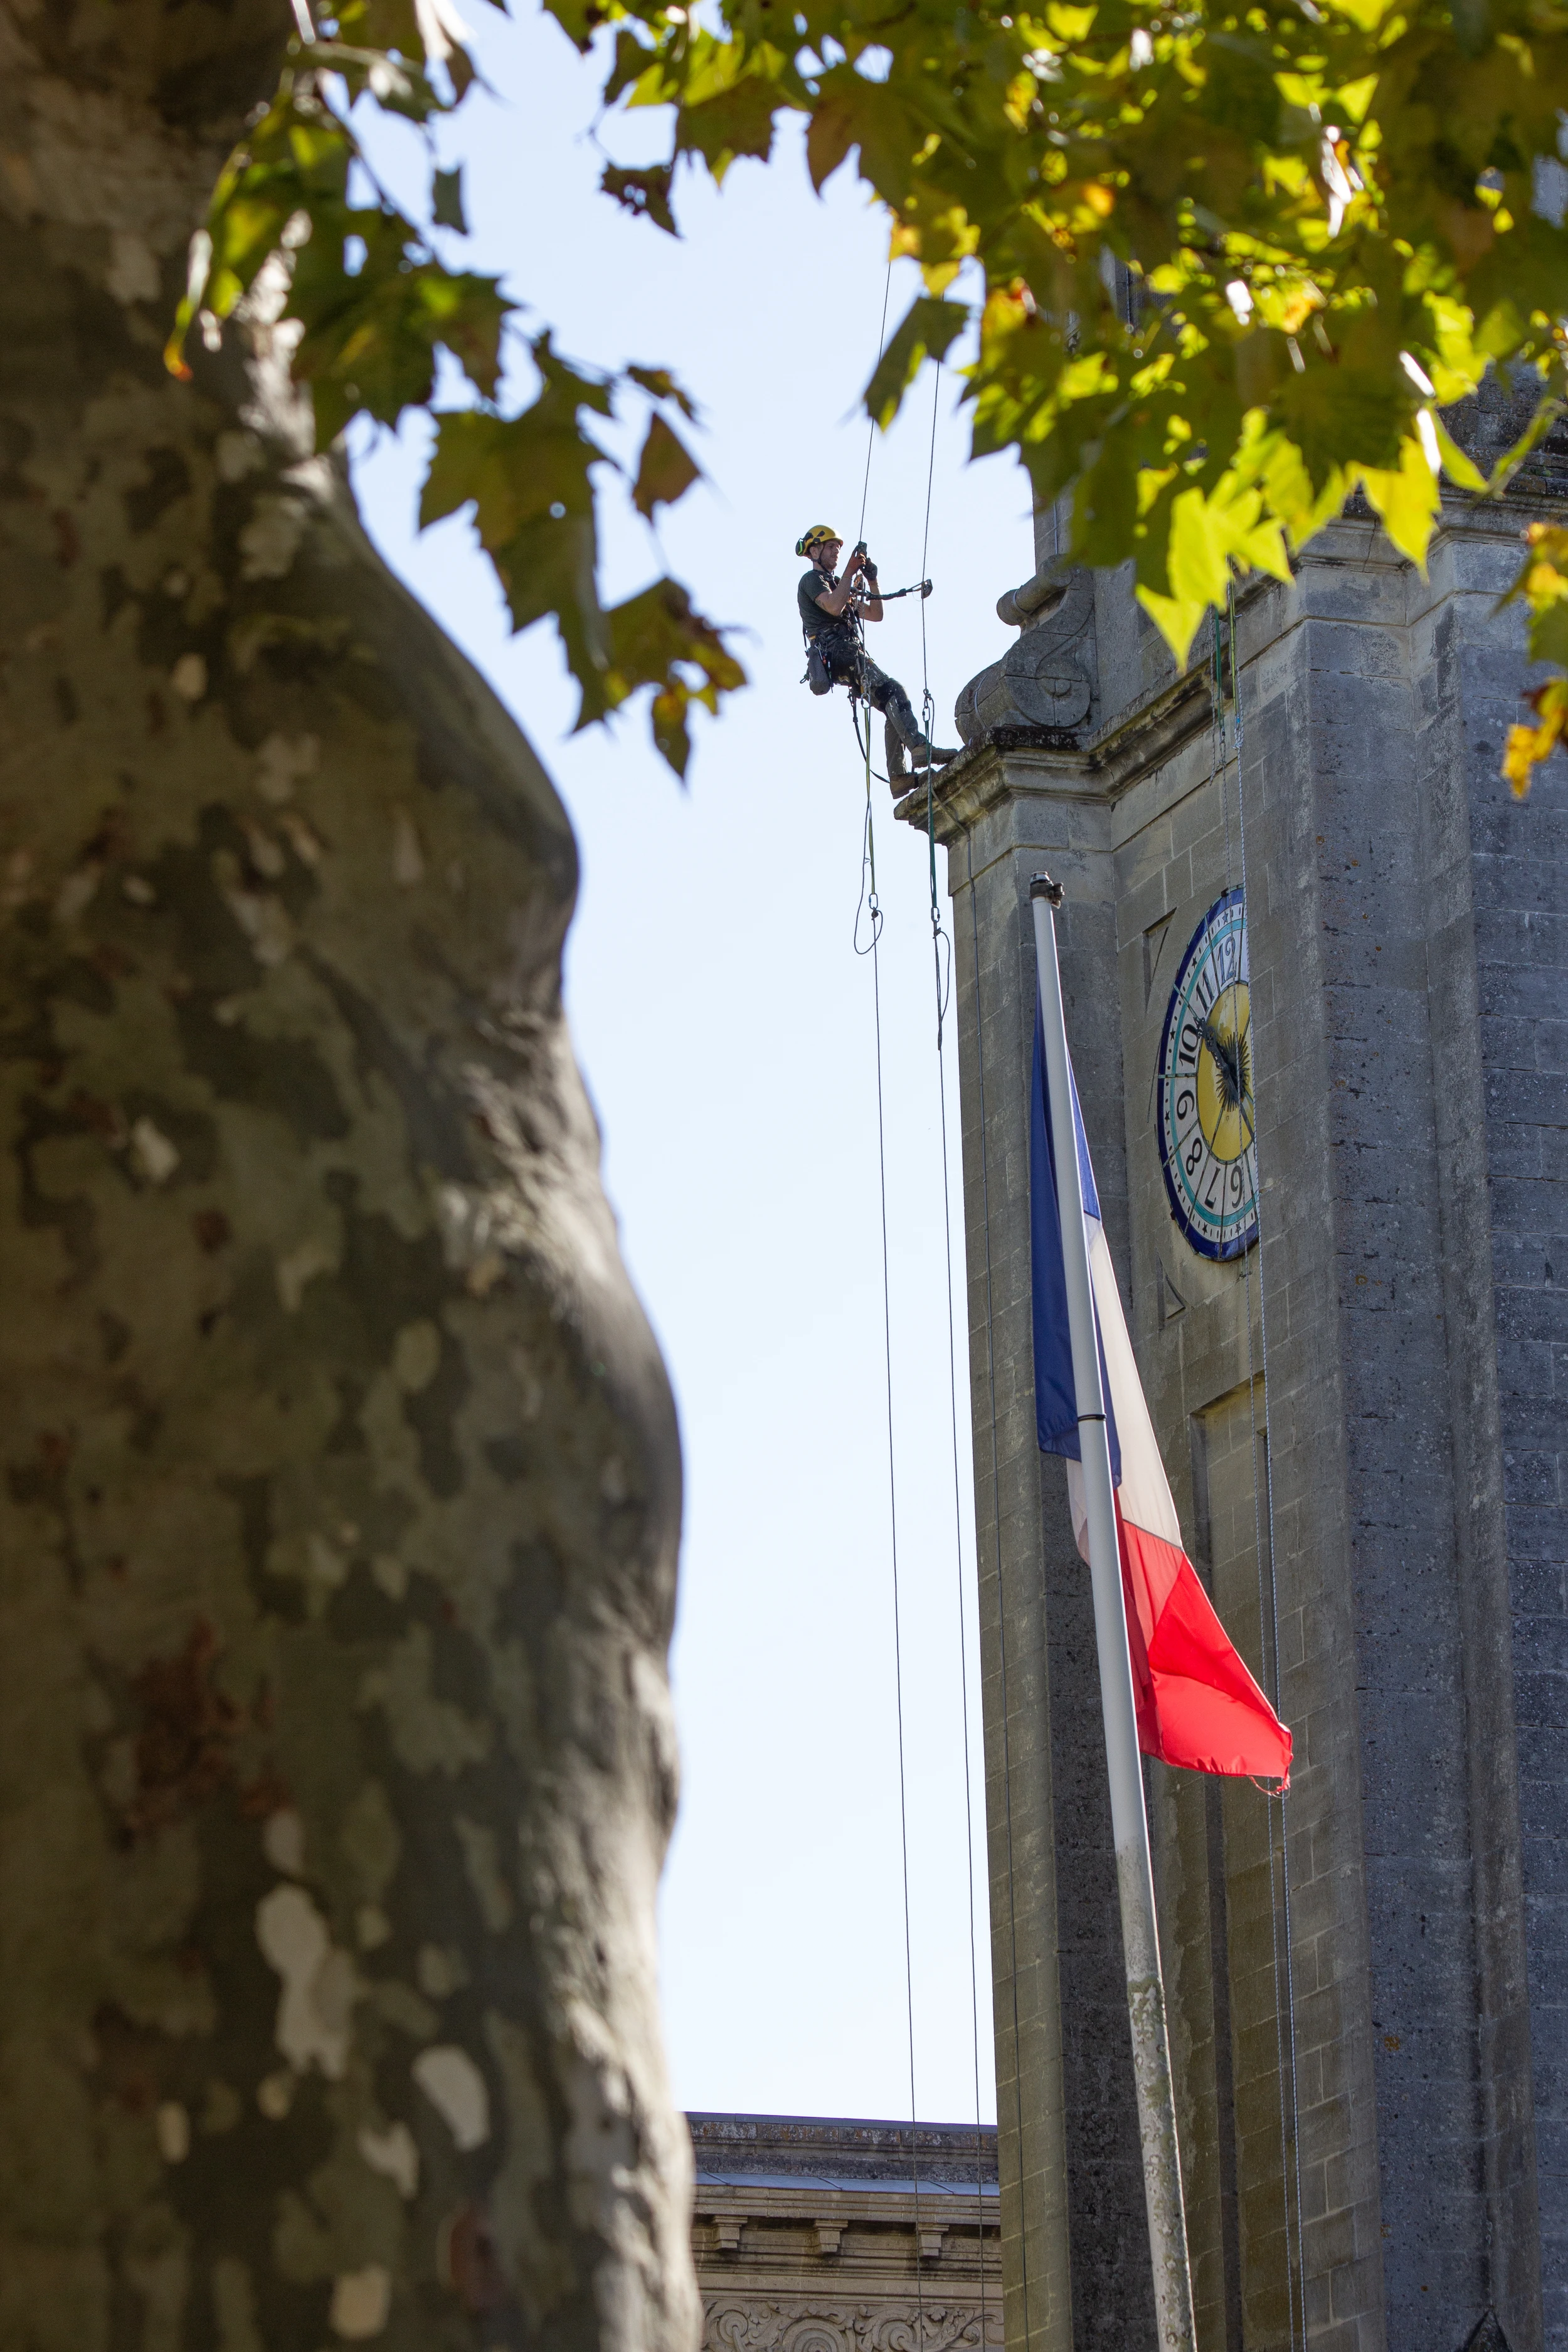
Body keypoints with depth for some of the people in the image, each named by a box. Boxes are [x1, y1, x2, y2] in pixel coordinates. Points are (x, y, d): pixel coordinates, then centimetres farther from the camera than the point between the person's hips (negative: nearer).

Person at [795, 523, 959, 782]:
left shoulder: (835, 586, 35)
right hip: (837, 654, -9)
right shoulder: (811, 580, 7)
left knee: (894, 708, -2)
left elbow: (875, 614, 28)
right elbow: (834, 607, -15)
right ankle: (920, 748, -40)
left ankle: (898, 776, -12)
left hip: (851, 655, 9)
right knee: (893, 692, -25)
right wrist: (850, 572, -7)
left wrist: (871, 580, 17)